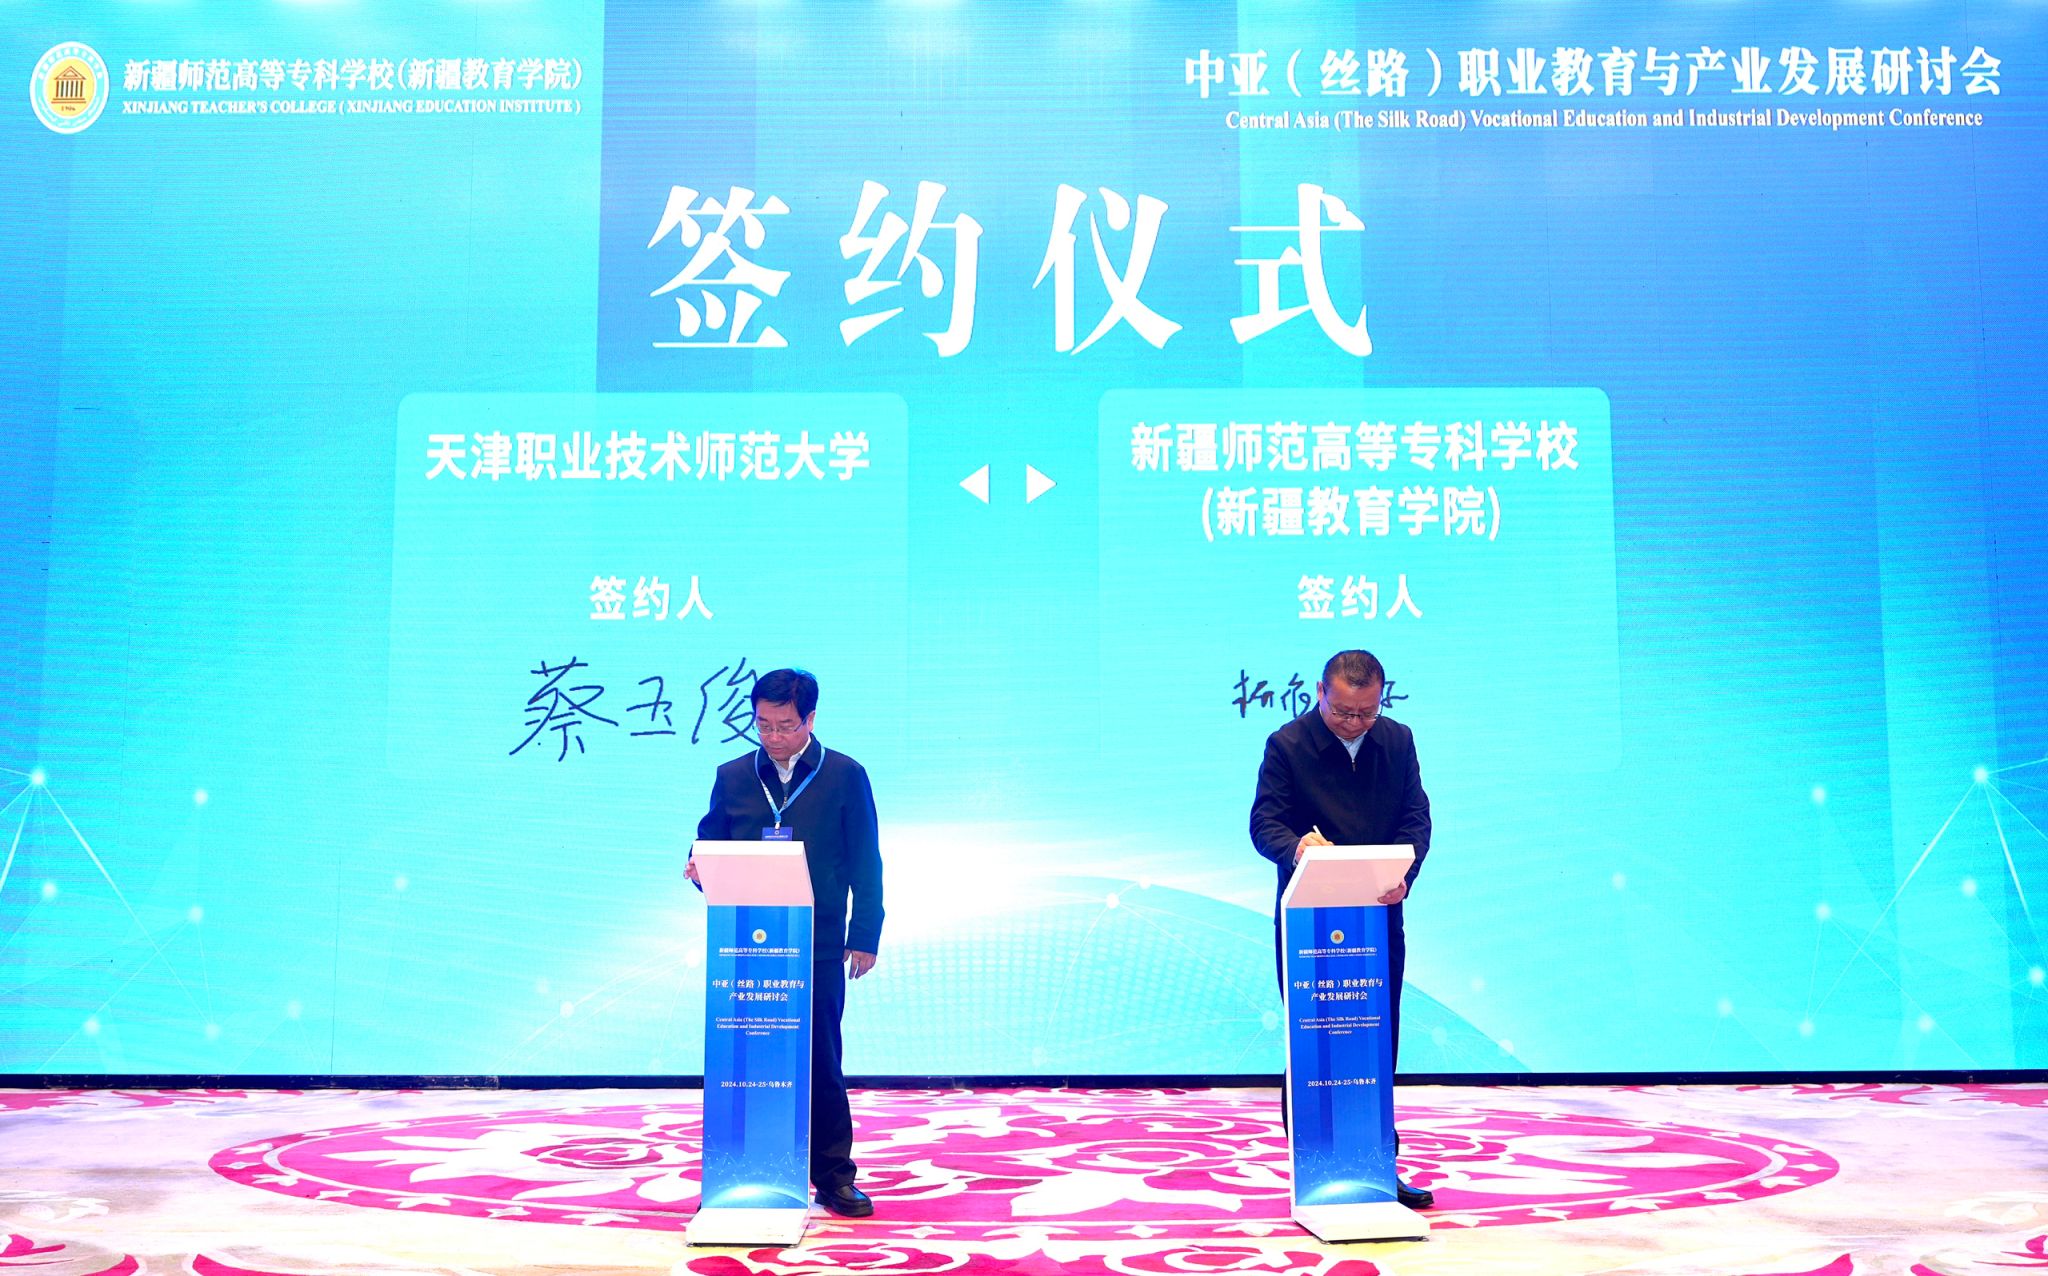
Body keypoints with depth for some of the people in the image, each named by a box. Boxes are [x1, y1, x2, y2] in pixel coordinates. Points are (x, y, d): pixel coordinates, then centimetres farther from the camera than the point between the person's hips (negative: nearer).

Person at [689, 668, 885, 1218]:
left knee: (821, 1061, 2)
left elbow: (866, 864, 3)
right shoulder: (732, 777, 9)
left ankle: (834, 1177, 12)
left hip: (818, 948, -2)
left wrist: (864, 936, -2)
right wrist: (699, 869, -9)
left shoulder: (845, 776, 2)